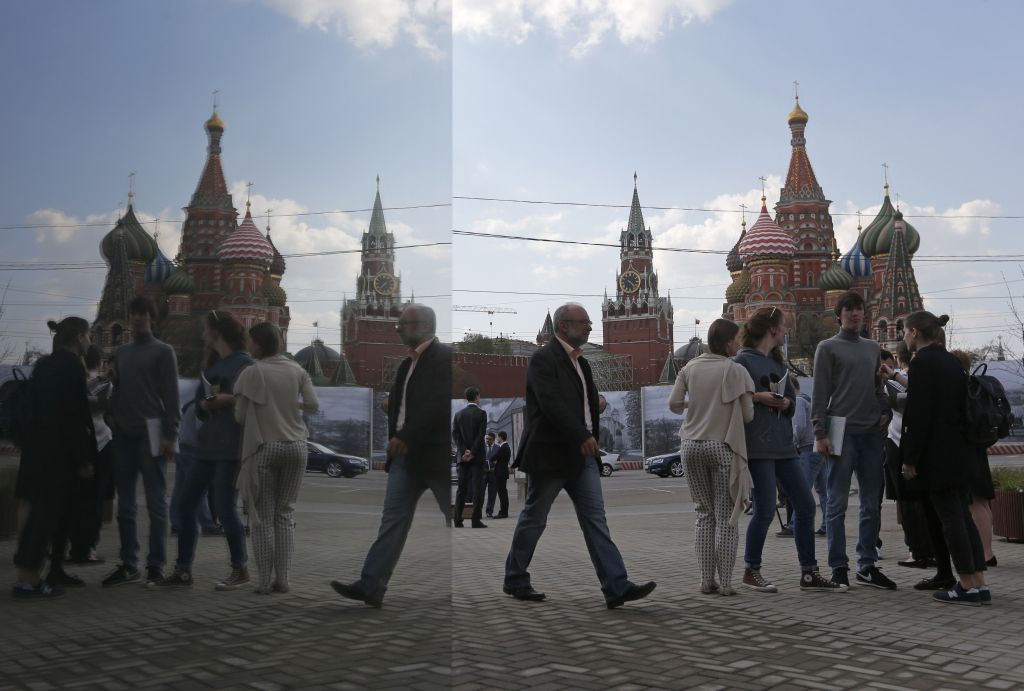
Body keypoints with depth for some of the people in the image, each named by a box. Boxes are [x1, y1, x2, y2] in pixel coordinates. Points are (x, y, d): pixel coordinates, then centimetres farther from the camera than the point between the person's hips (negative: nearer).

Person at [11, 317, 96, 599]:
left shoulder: (45, 364, 14)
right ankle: (27, 580, -4)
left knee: (50, 511, 15)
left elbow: (39, 407, 17)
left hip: (41, 448, 9)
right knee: (47, 512, -6)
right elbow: (76, 416, -17)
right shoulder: (72, 365, -13)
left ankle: (54, 570, 21)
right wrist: (84, 458, -14)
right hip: (59, 451, -9)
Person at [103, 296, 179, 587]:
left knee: (155, 503, -2)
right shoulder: (120, 353, 18)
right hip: (123, 434, 6)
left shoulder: (163, 351, 1)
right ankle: (128, 564, 12)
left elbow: (171, 396, -5)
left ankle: (155, 565, 1)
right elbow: (115, 391, 21)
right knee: (125, 504, 7)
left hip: (150, 432, -6)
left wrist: (170, 435, -12)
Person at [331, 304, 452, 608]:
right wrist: (396, 439, 4)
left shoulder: (444, 357, -10)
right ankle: (371, 585, 0)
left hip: (435, 453, -7)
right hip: (406, 454, 8)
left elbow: (439, 403, -21)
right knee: (392, 519, 2)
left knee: (454, 520, 4)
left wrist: (405, 437, -22)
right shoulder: (407, 364, 16)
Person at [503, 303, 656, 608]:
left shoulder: (581, 362, 14)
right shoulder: (543, 359, -12)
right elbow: (550, 402, -24)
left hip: (583, 454, 8)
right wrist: (582, 436, -30)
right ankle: (514, 580, 22)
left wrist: (592, 438, 10)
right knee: (533, 519, 6)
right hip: (551, 454, -8)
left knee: (595, 519, 1)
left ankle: (616, 587, -2)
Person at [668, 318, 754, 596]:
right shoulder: (735, 370, -6)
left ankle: (707, 579, 9)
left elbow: (673, 404, 2)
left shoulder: (690, 368, 4)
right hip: (722, 446, -4)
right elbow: (748, 415, -5)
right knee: (726, 517, 2)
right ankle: (725, 582, 2)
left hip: (692, 445, 4)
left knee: (704, 513, 11)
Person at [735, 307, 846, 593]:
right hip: (758, 445, -8)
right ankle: (751, 571, 13)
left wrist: (785, 402, -6)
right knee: (765, 510, -5)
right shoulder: (743, 360, -6)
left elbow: (792, 400, 15)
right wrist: (759, 396, -20)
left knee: (805, 504, 6)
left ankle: (809, 573, 13)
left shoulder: (778, 362, 18)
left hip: (783, 443, 8)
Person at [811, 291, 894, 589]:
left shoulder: (873, 348, 18)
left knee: (872, 504, 7)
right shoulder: (828, 348, 1)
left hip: (871, 433, 6)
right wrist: (820, 434, -11)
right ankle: (839, 567, 4)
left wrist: (885, 411, 4)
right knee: (838, 504, -2)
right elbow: (820, 394, -4)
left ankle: (867, 565, 14)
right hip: (842, 432, -6)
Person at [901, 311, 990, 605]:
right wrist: (963, 444, 20)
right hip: (960, 450, 9)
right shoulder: (953, 361, 13)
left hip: (936, 454, -8)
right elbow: (961, 405, 16)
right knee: (963, 515, 12)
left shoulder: (922, 362, -13)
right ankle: (979, 584, 14)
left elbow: (918, 415, -17)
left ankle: (968, 586, 2)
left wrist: (910, 458, -13)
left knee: (950, 518, -3)